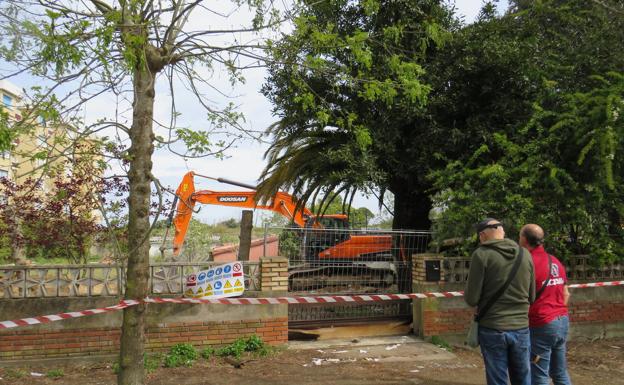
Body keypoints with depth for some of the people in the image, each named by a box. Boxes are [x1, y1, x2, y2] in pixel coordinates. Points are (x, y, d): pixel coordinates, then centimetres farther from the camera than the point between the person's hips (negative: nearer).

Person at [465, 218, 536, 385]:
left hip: (492, 330, -4)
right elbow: (531, 296, 10)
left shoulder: (482, 254, -11)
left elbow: (472, 299, -11)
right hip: (521, 329, 4)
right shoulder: (525, 254, 3)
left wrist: (467, 293, 10)